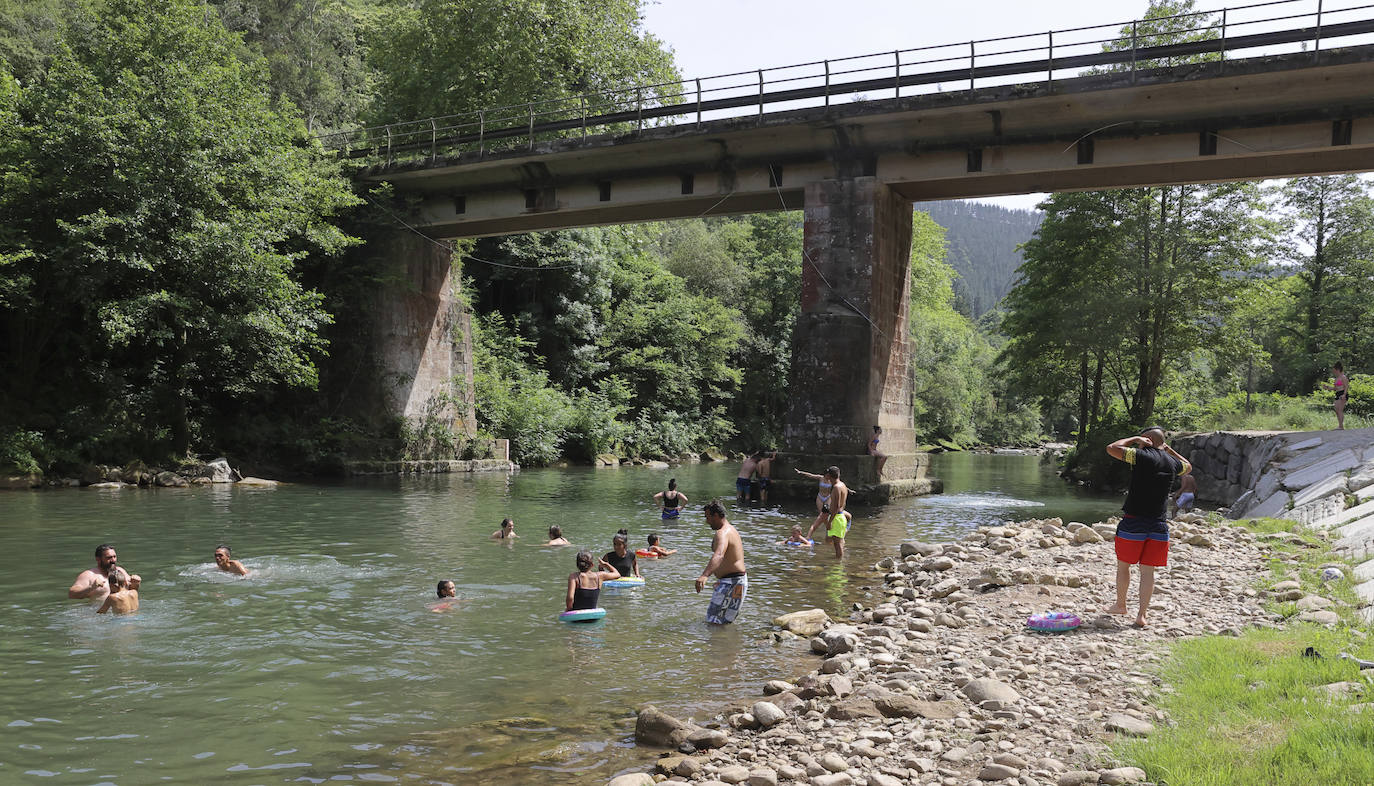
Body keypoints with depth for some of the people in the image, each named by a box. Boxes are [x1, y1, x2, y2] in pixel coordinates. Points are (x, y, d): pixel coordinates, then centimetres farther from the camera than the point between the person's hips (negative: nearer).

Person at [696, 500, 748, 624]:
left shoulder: (722, 533, -20)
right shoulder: (730, 529, 15)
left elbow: (719, 555, -41)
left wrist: (705, 575, -56)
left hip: (730, 583, -11)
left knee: (714, 621, -12)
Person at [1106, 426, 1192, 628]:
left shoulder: (1142, 456, -11)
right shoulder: (1172, 463, 7)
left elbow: (1112, 448, -8)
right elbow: (1188, 467, 31)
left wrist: (1135, 439, 2)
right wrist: (1168, 449, 27)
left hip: (1133, 523, -4)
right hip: (1158, 525, 4)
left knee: (1123, 565, 14)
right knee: (1148, 571, 7)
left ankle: (1120, 605, 25)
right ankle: (1141, 614, 4)